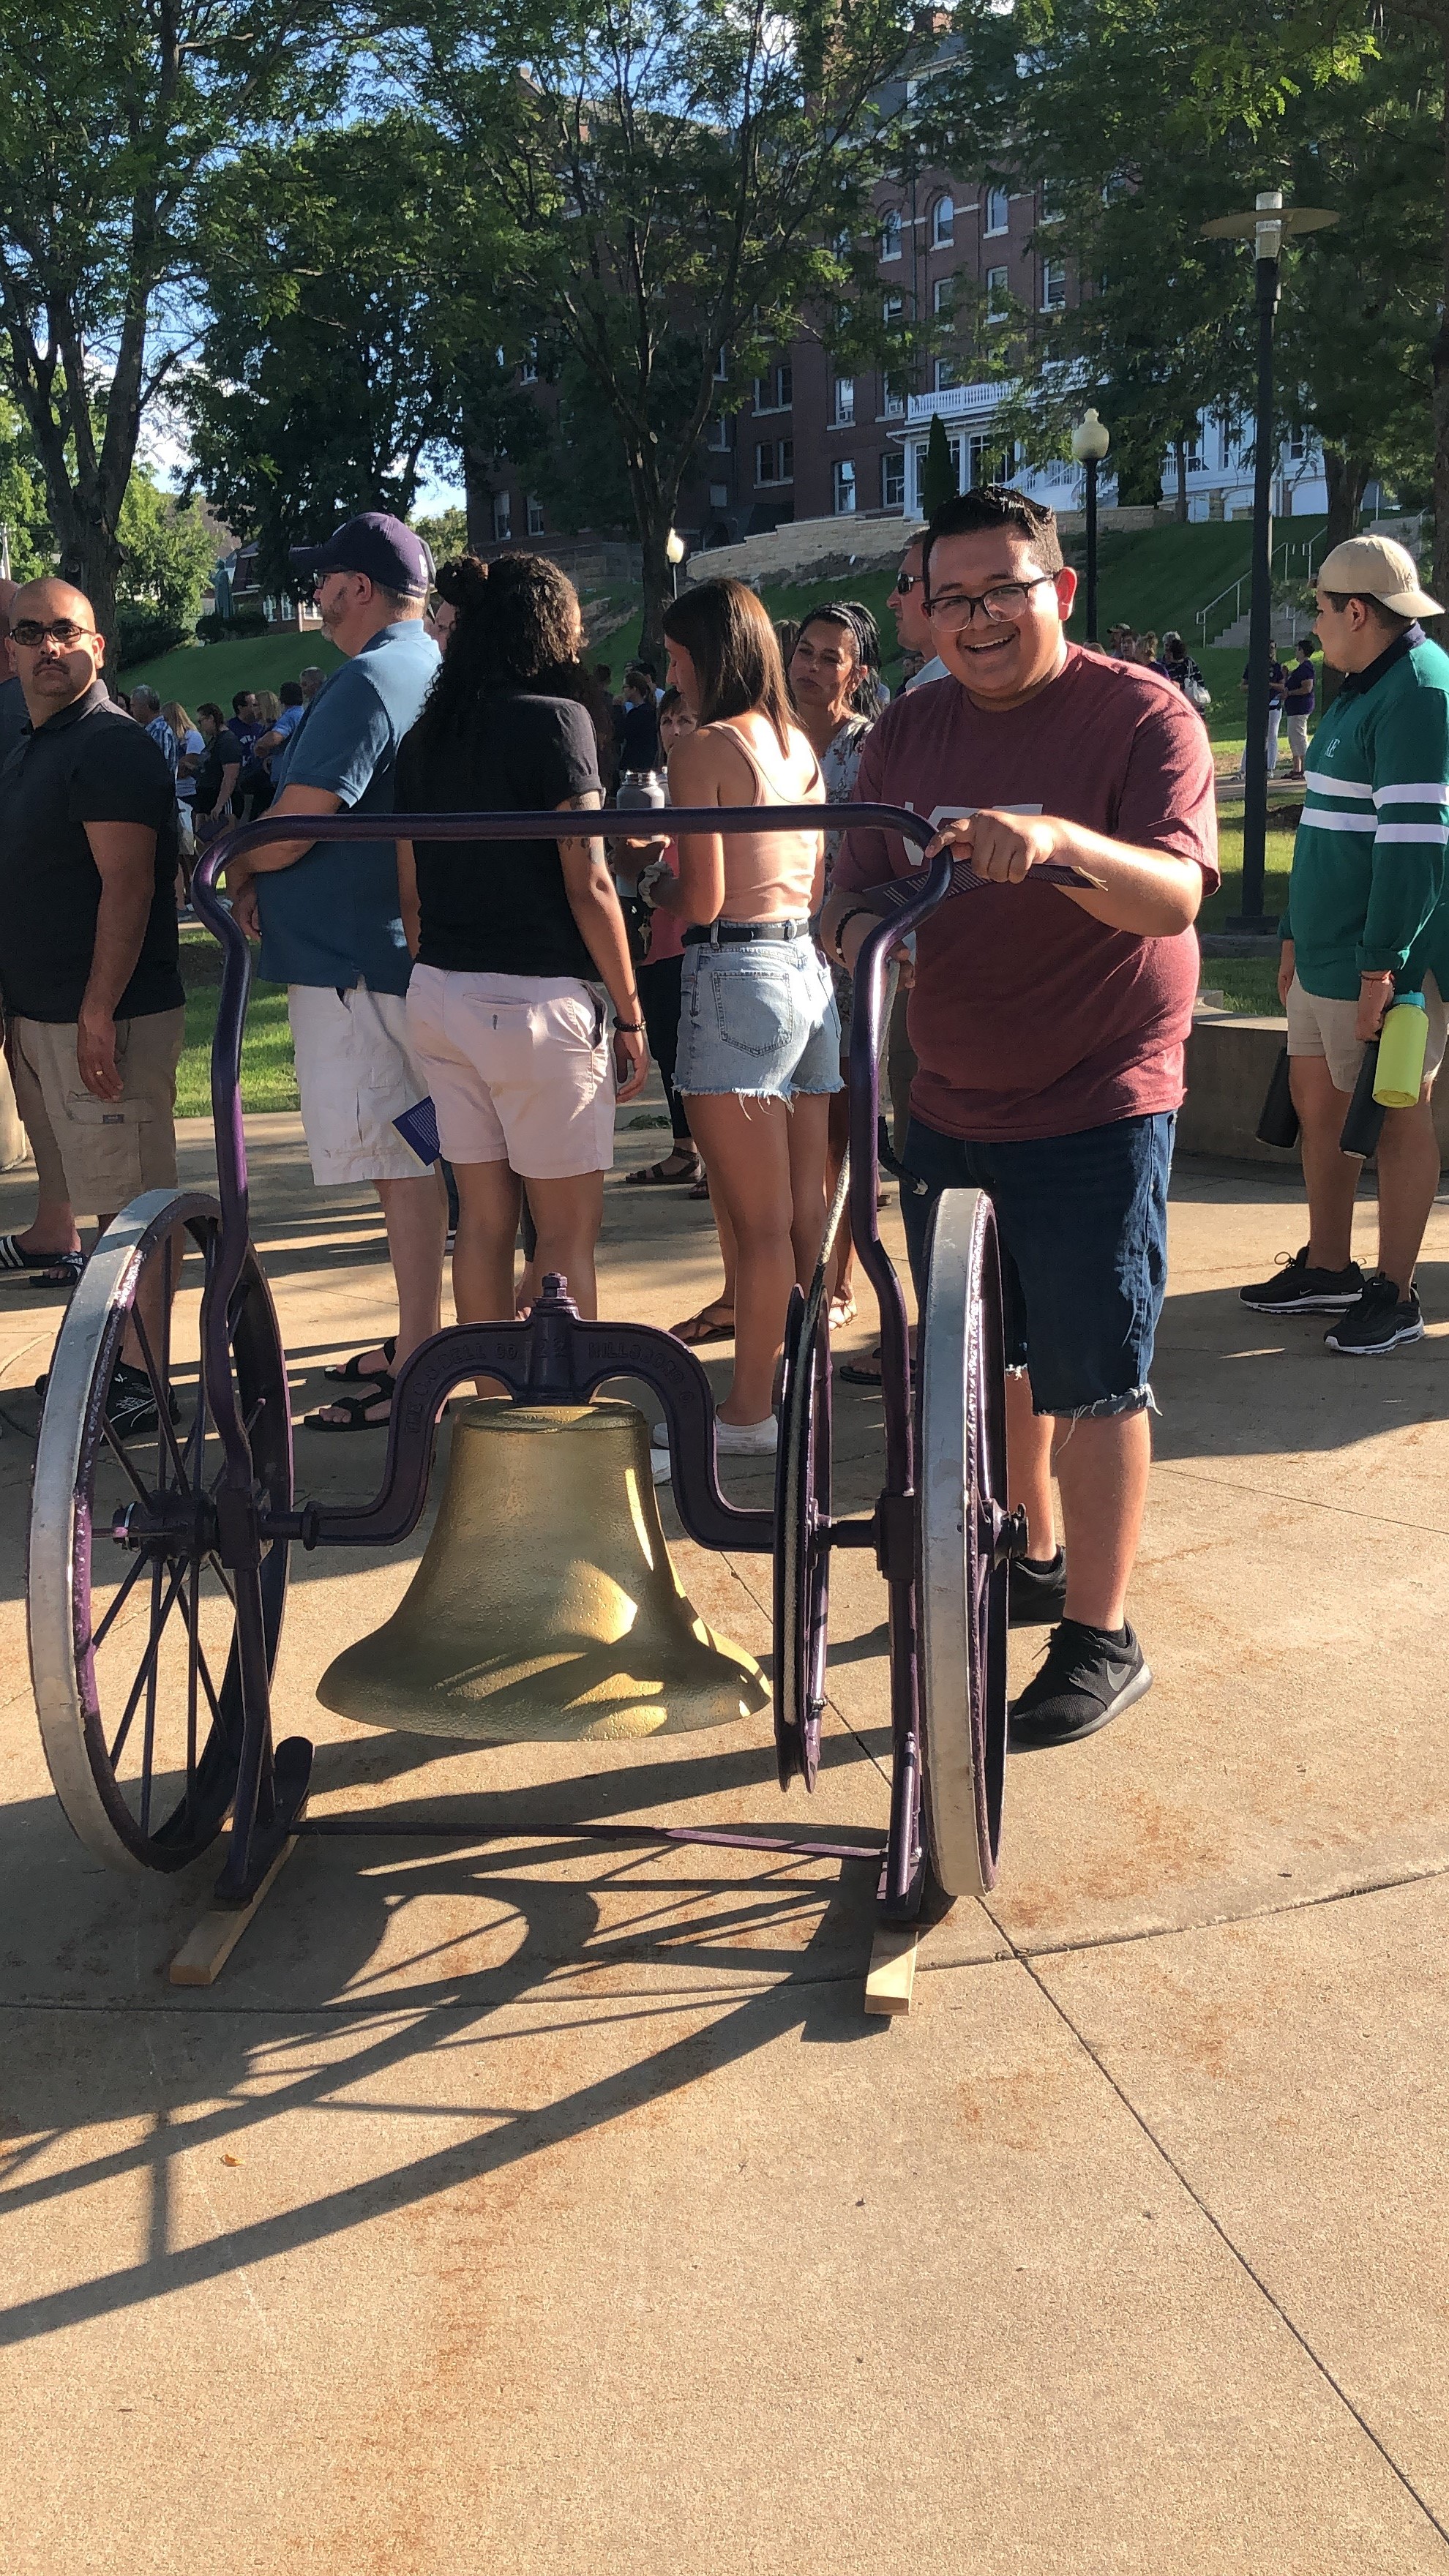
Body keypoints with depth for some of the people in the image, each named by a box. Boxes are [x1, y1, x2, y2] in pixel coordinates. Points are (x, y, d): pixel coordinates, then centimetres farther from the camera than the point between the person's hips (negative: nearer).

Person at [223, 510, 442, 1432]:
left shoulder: (367, 682, -17)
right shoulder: (436, 672, 14)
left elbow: (291, 830, -21)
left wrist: (238, 872, 0)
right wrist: (268, 878, 8)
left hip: (353, 959, -10)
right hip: (407, 949, 10)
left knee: (404, 1166, -5)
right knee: (413, 1160, 16)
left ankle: (416, 1372, 1)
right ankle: (422, 1335, 27)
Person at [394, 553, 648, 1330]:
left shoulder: (426, 732, 10)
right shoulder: (554, 718, -8)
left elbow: (410, 890, 13)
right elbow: (588, 886, -11)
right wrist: (631, 1012, -5)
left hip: (439, 996, 7)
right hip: (535, 997, -7)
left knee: (483, 1218, 12)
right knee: (568, 1229, 2)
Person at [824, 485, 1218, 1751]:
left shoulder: (1143, 715, -11)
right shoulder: (909, 732, 7)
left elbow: (1174, 894, -24)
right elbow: (855, 883, 4)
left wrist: (1055, 840, -43)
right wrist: (858, 924, -20)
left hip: (1096, 1112, -6)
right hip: (951, 1109, 6)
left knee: (1093, 1378, -1)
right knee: (987, 1358, 18)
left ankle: (1101, 1638, 12)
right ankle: (1034, 1559, 40)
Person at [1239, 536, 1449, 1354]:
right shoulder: (1364, 689, 17)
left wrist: (1381, 965, -26)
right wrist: (1296, 935, 23)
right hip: (1327, 950, 10)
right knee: (1317, 1101, 14)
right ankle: (1328, 1271, 27)